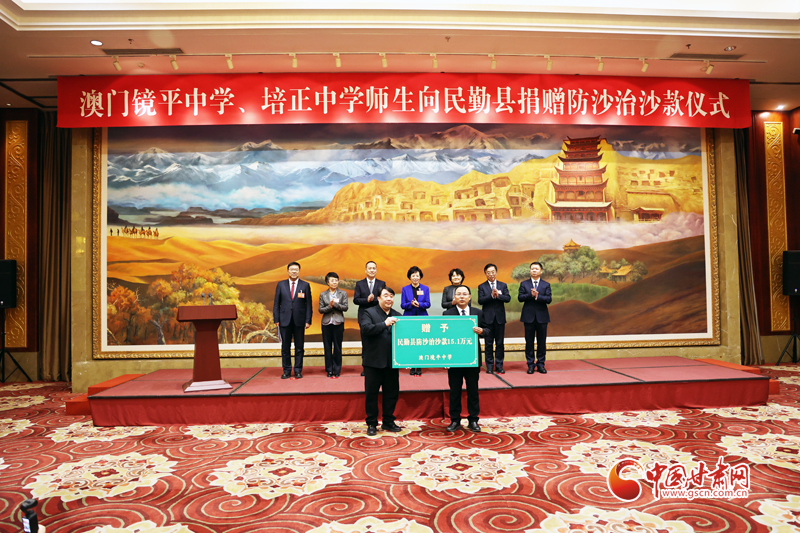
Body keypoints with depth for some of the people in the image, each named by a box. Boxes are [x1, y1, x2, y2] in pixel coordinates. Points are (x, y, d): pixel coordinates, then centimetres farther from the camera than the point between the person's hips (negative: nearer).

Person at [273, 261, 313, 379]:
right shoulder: (281, 285, 8)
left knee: (299, 347, 4)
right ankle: (287, 371, 15)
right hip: (285, 320, 1)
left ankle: (298, 370, 13)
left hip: (299, 321, -1)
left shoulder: (305, 285, 5)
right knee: (285, 347, 5)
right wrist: (276, 319, 0)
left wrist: (308, 320, -4)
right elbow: (276, 303, 8)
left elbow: (308, 304, 3)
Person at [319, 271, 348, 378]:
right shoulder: (323, 294, 6)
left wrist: (335, 304, -15)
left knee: (337, 347, 2)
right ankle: (329, 370, 13)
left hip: (338, 323, -1)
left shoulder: (343, 293, 5)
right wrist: (330, 306, -14)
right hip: (327, 323, 1)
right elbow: (320, 309, 2)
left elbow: (345, 307, -3)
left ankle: (337, 370, 11)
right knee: (327, 347, 4)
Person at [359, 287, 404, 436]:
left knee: (392, 392, 10)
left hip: (391, 361, 4)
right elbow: (366, 329, -19)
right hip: (374, 361, -4)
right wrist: (385, 324, -25)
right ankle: (371, 424, 16)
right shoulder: (369, 313, -1)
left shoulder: (397, 315, 14)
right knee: (371, 393, 4)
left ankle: (388, 421, 25)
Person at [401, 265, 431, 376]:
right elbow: (402, 305, 2)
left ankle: (419, 367, 4)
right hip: (409, 318, 0)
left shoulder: (425, 289, 8)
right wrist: (411, 304, -18)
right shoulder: (405, 289, 7)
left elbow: (428, 304, 2)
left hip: (422, 318, 0)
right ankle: (412, 367, 5)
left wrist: (419, 304, -17)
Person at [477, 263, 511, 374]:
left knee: (500, 343, 4)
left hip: (500, 317, 2)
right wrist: (491, 295, -21)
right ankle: (489, 366, 10)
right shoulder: (481, 286, 4)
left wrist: (498, 295, -19)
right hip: (488, 318, -1)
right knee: (489, 343, 3)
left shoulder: (503, 285, 9)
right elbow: (480, 301, -9)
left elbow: (508, 298, -3)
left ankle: (499, 366, 12)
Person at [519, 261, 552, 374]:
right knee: (529, 341, 3)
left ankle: (541, 364, 14)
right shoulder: (524, 284, 7)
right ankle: (530, 364, 11)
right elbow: (520, 297, -5)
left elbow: (549, 299, -6)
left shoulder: (546, 285, 7)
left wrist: (537, 296, -18)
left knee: (542, 342, 4)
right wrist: (531, 294, -19)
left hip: (542, 317, 0)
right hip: (529, 316, 0)